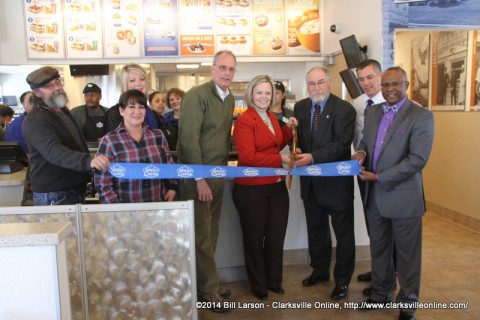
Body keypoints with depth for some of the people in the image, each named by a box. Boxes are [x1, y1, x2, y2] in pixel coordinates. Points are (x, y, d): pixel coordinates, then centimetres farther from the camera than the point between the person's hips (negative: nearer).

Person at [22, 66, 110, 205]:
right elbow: (53, 151, -35)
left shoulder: (63, 111, 11)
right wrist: (88, 161, -50)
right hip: (54, 196, -8)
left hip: (76, 190, 9)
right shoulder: (35, 120, -19)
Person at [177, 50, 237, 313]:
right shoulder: (196, 95, -13)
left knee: (211, 233, 14)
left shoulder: (230, 99, 11)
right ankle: (209, 289, 16)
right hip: (197, 175, -7)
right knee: (202, 235, 2)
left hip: (218, 173, 7)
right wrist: (200, 179, -19)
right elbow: (189, 138, -18)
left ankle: (204, 282, 29)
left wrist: (224, 168, 10)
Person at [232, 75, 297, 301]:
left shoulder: (272, 117, 10)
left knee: (276, 236, 15)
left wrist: (289, 128, 6)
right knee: (255, 238, 11)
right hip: (251, 189, -7)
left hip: (276, 186, 7)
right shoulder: (245, 120, -14)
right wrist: (281, 159, -18)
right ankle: (258, 286, 30)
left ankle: (274, 281, 35)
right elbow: (247, 156, -22)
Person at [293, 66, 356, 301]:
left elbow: (341, 144, -22)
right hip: (310, 181, 6)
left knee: (343, 233, 9)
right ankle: (320, 270, 40)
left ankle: (342, 280, 26)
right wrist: (296, 150, -13)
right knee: (316, 229, 20)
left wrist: (312, 157, -31)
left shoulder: (344, 109, -13)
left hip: (337, 181, -5)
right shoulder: (300, 107, 6)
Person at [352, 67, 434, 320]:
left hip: (403, 196, -5)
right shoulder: (373, 112, 8)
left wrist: (378, 177, -18)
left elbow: (417, 159, -20)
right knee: (379, 249, 18)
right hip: (374, 196, 6)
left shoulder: (422, 116, -12)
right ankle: (380, 292, 38)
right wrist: (361, 152, -8)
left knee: (407, 254, 10)